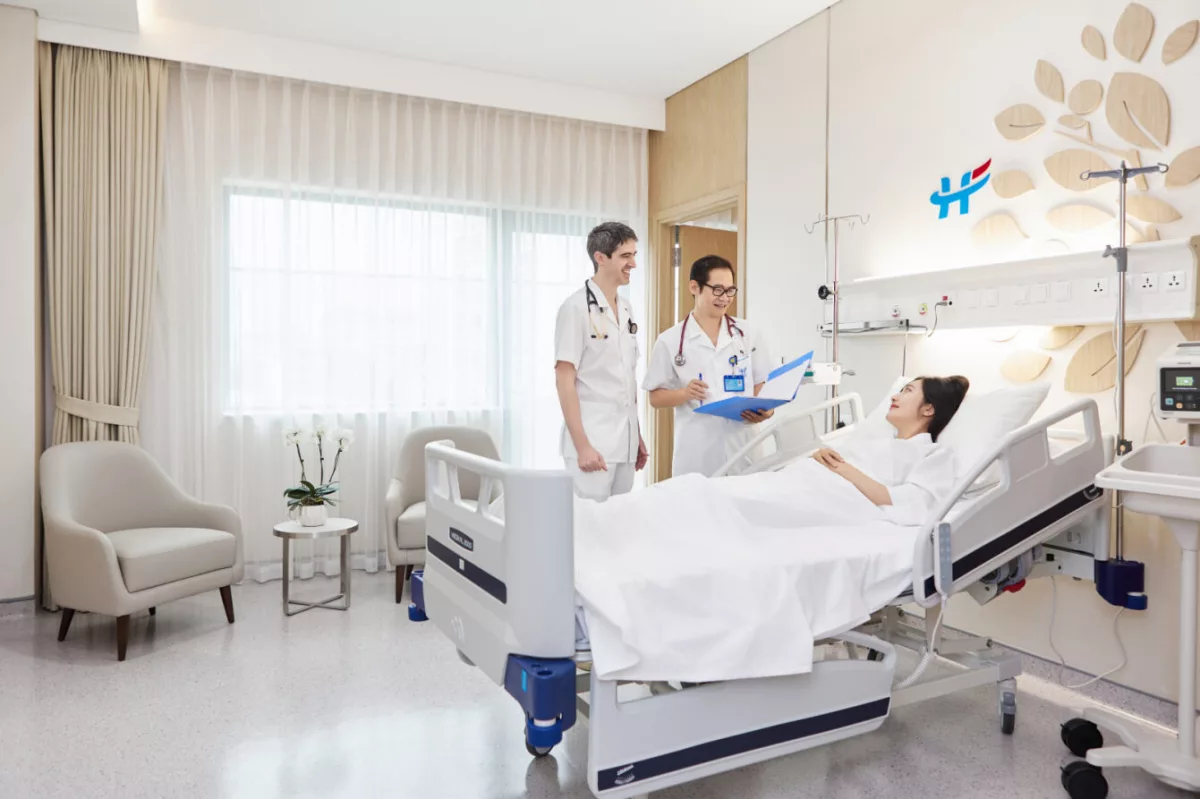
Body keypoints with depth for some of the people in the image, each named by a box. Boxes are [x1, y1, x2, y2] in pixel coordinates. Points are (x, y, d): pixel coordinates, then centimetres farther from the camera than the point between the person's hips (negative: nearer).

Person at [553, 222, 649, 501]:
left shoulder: (626, 309, 12)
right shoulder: (576, 307, -9)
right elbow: (564, 380, -12)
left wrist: (637, 436, 15)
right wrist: (582, 445, -17)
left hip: (625, 443, 7)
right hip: (592, 443, -7)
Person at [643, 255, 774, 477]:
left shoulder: (748, 334, 8)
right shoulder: (670, 341, 0)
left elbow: (763, 385, 12)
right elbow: (656, 398, 4)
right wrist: (685, 393, -15)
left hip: (743, 448, 2)